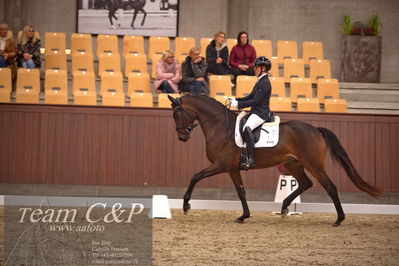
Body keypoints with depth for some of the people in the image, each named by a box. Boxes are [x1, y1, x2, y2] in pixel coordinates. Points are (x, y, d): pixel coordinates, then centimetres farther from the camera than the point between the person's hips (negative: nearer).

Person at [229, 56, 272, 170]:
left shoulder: (264, 83, -14)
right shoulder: (260, 81, 18)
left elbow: (255, 101, -19)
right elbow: (251, 96, 22)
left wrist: (238, 104, -16)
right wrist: (235, 100, 11)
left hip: (261, 113, -11)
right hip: (256, 112, 11)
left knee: (247, 128, -33)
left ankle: (250, 158, -36)